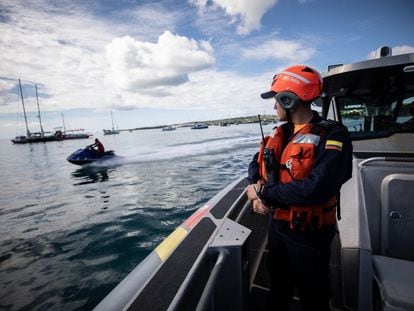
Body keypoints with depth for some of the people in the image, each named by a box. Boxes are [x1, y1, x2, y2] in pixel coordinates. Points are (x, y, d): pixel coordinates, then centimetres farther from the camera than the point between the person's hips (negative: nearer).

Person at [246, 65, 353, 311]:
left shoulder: (332, 136, -21)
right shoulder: (281, 133, 1)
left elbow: (315, 190, -32)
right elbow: (257, 164, 7)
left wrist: (263, 193, -22)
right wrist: (257, 192, -13)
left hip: (309, 234, -6)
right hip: (277, 224, 6)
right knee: (278, 290, 29)